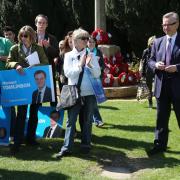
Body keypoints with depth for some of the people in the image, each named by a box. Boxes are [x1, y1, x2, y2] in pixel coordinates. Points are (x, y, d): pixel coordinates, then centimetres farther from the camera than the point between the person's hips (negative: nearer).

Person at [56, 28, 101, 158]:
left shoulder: (91, 56, 3)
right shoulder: (69, 56, 1)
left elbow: (97, 74, -1)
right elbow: (68, 73, -9)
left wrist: (90, 64, -15)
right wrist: (80, 65, -13)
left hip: (89, 93, 1)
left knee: (87, 121, 10)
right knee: (71, 120, 0)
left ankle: (86, 146, 22)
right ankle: (66, 148, 3)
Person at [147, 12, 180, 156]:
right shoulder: (158, 42, 9)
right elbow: (150, 61, 13)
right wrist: (156, 65, -8)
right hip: (162, 86, 4)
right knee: (161, 118, 12)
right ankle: (160, 145, 23)